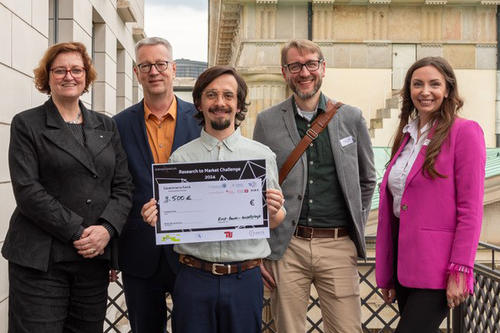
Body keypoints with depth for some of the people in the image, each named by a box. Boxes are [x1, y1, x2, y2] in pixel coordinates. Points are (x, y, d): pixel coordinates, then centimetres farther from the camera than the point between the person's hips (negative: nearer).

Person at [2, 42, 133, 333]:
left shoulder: (106, 126, 14)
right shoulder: (26, 124, 2)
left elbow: (123, 186, 8)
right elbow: (27, 190, -8)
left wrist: (106, 229, -10)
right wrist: (78, 232, -14)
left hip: (96, 257, 4)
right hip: (41, 260, -3)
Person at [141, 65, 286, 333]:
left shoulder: (262, 155, 5)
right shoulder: (180, 158, 4)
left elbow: (275, 222, 8)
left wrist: (274, 212, -14)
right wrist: (155, 217, -12)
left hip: (244, 279, 0)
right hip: (194, 279, 0)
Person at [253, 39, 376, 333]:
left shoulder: (351, 117, 7)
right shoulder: (267, 121, 5)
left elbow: (367, 179, 17)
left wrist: (356, 231, 12)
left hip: (338, 246, 1)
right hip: (286, 248, 0)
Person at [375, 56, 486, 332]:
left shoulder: (465, 132, -7)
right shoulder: (406, 136, 13)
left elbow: (470, 209, -12)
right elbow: (390, 206, 12)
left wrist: (460, 271, -16)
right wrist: (386, 274, 12)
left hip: (436, 267, -6)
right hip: (404, 262, 7)